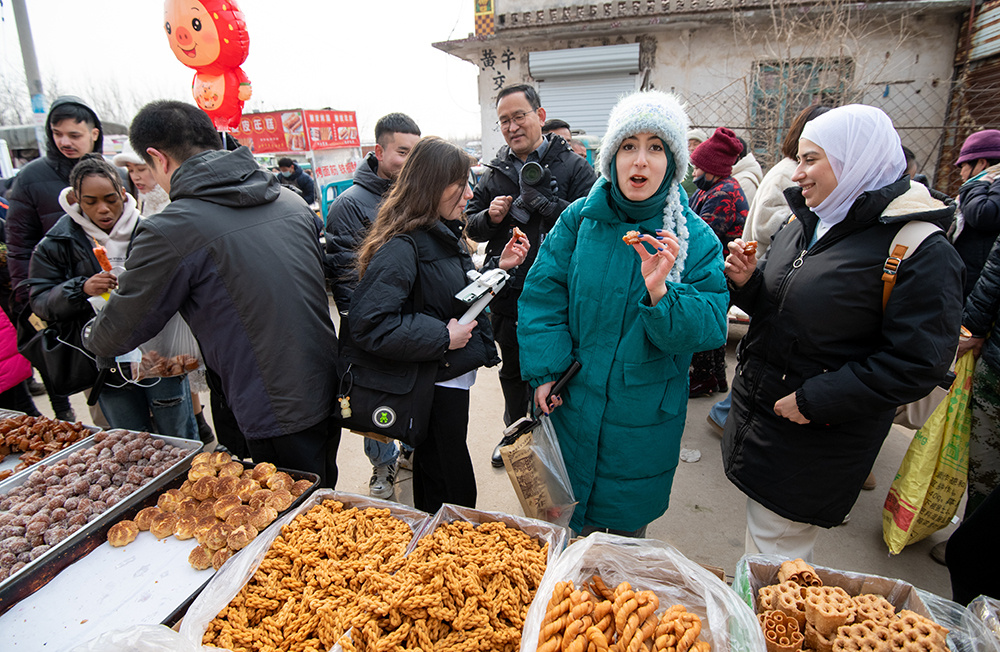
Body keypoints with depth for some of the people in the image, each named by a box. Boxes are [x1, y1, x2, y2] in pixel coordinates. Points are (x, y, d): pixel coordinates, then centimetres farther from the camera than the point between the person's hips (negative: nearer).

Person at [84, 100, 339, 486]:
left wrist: (93, 335, 23)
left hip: (278, 416, -6)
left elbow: (116, 337, -3)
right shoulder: (292, 201, 3)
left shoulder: (170, 230, -16)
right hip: (327, 395, 7)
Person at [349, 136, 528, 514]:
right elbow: (368, 323, -30)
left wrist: (499, 267, 3)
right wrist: (442, 337, -25)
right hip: (434, 387, -9)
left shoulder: (445, 234, 8)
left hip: (455, 377, 9)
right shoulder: (402, 247, -23)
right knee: (453, 495, 7)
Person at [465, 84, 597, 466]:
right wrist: (490, 217, -10)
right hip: (506, 292, 4)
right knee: (512, 369, 21)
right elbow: (472, 228, 11)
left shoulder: (572, 166, -5)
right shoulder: (494, 173, 8)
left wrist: (543, 201, -25)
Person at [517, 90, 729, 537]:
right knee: (570, 521, 21)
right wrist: (545, 371, -11)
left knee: (628, 525, 20)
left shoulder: (695, 239, -9)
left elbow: (711, 328, -14)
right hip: (574, 401, 1)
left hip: (644, 415, 0)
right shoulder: (579, 220, -7)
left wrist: (659, 292, -32)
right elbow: (542, 294, -5)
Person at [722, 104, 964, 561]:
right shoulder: (805, 223, 7)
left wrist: (813, 401, -21)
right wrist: (747, 281, -6)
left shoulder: (922, 253, -16)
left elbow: (917, 363, -19)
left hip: (817, 436, -7)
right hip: (756, 412, 7)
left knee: (774, 555, 7)